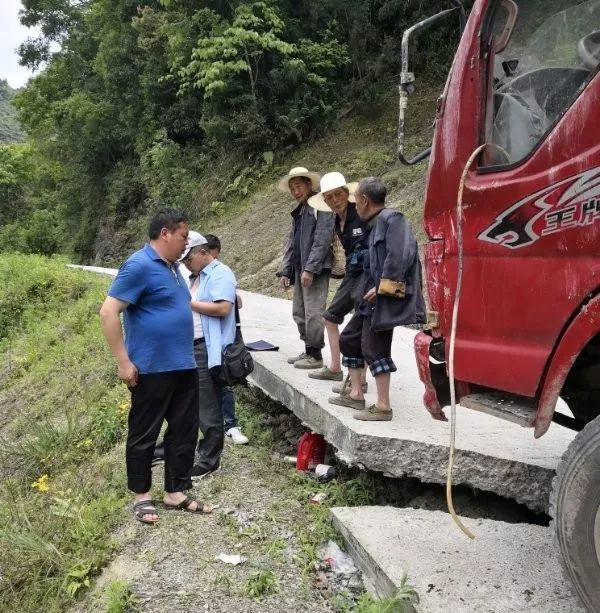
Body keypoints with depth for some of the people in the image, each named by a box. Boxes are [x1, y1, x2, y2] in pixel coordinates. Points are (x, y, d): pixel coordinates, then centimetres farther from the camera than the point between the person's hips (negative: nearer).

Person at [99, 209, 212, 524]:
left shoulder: (171, 266, 12)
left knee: (184, 431, 12)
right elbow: (108, 312, -18)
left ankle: (175, 493, 24)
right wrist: (123, 362, -19)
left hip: (184, 366, 9)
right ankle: (142, 496, 22)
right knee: (144, 434, 7)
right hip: (152, 369, -9)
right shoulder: (139, 266, -15)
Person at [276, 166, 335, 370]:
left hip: (316, 270, -9)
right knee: (299, 312, 12)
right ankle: (308, 351, 23)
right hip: (299, 269, 9)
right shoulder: (299, 212, 21)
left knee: (313, 312, -7)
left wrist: (310, 269, -20)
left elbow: (322, 240, -15)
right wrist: (285, 271, 14)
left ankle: (315, 355, 2)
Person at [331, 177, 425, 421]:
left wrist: (383, 287, -23)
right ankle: (356, 394, 25)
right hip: (373, 296, 11)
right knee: (350, 338, 16)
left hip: (386, 298, -11)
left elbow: (400, 255, -24)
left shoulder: (391, 218, -12)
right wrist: (371, 290, 14)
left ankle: (383, 406, 0)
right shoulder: (376, 224, 17)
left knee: (374, 346, -9)